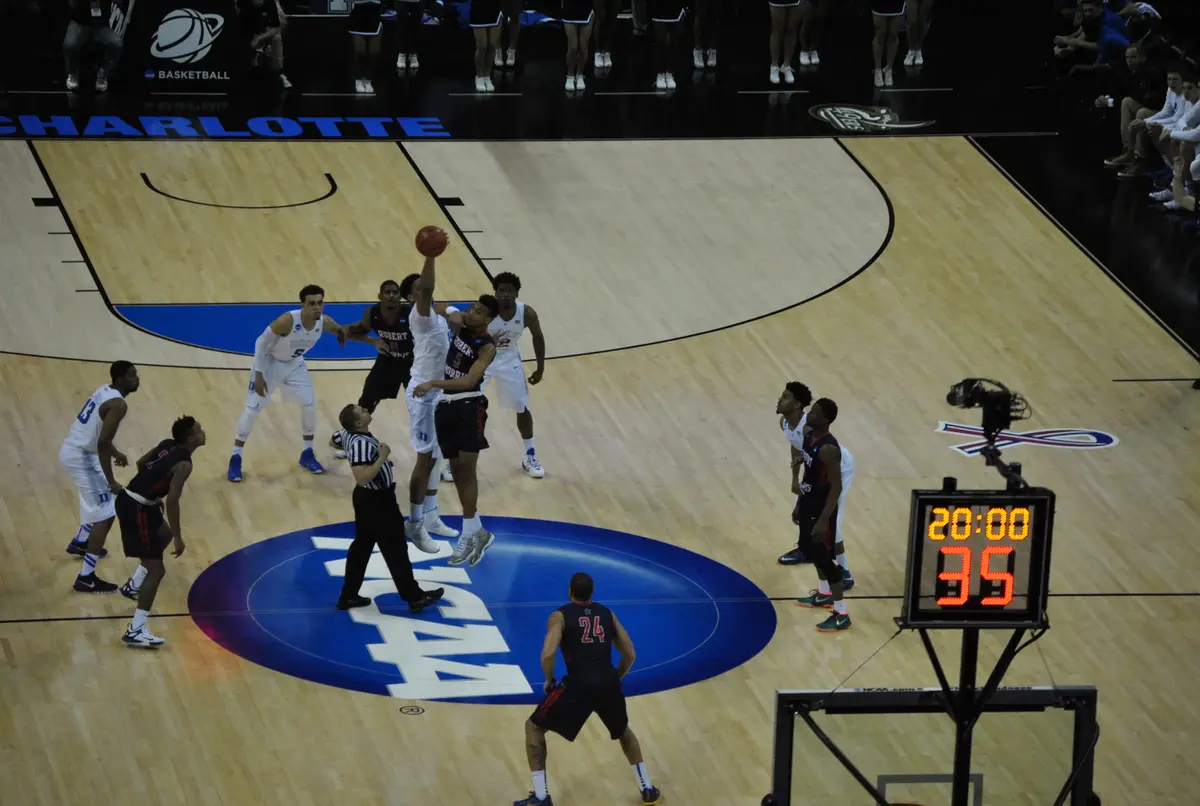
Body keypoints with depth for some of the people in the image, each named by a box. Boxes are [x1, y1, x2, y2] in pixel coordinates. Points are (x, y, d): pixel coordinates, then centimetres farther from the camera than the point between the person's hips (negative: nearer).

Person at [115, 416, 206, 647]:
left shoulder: (168, 445, 7)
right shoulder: (183, 464, -19)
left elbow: (142, 464, 20)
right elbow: (172, 501, -25)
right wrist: (179, 539, -19)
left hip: (131, 498, 10)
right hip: (136, 508, -10)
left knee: (165, 535, 35)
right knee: (156, 570, -8)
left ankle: (134, 585, 43)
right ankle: (136, 631, -12)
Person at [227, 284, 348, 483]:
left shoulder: (324, 322, -20)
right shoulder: (287, 321, -37)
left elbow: (341, 332, 7)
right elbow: (262, 342, -24)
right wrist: (259, 374, -24)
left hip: (294, 365, 5)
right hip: (271, 363, -5)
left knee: (310, 405, 1)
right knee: (252, 410, -7)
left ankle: (307, 454, 21)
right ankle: (235, 459, 6)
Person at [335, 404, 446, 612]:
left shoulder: (348, 434, -2)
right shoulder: (361, 444, -32)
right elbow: (362, 477, -40)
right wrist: (382, 458, -33)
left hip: (369, 499, 10)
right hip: (376, 501, -10)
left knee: (362, 546, 18)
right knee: (395, 550, 3)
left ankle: (348, 596, 25)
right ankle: (414, 596, 14)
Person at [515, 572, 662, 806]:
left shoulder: (560, 616, 4)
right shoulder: (607, 614, 18)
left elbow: (548, 654, -11)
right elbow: (630, 655, 17)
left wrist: (550, 680, 6)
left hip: (579, 685, -4)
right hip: (608, 683, 4)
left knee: (533, 727, 17)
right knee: (623, 731, 36)